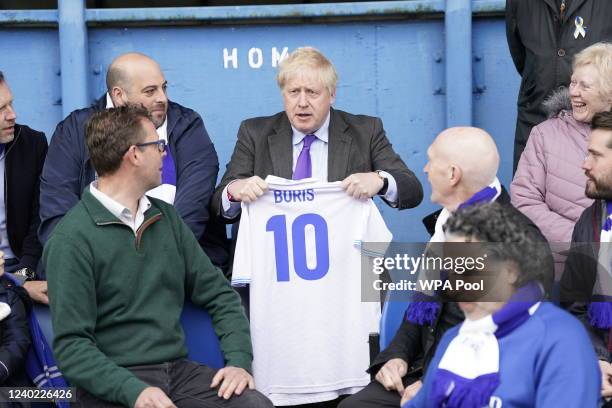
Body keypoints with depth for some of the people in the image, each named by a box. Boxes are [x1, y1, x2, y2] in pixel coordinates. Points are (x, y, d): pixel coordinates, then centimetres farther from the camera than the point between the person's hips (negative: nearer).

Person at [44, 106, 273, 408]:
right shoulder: (72, 238, -7)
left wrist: (239, 360, -3)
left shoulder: (166, 217, 13)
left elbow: (218, 294, 14)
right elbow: (71, 345, -11)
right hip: (112, 383, -5)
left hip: (179, 370, 5)